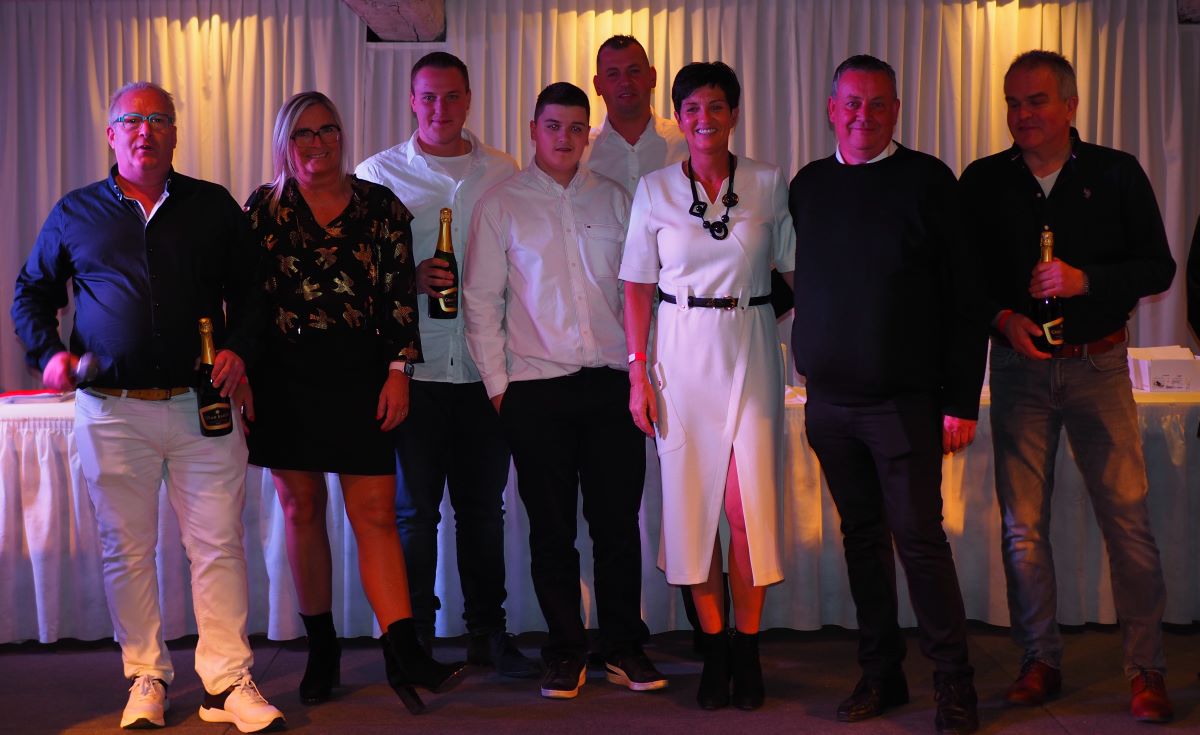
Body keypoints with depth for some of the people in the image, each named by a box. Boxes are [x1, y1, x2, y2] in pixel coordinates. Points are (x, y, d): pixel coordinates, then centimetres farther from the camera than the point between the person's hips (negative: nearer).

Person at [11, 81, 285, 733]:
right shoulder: (75, 213, 10)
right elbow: (32, 292, 18)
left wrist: (238, 348, -3)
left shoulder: (214, 207, 10)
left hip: (203, 404, 0)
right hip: (112, 411, 1)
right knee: (126, 549, 6)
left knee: (218, 544, -2)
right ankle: (146, 678, 18)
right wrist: (49, 352, 1)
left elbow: (250, 289, 13)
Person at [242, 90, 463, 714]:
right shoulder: (263, 209, 6)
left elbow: (401, 293, 4)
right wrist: (241, 377, 0)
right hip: (286, 378, 1)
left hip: (361, 375, -1)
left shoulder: (380, 207, 6)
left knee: (376, 512, -5)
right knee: (301, 509, 7)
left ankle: (402, 650, -7)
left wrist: (399, 370, -3)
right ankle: (321, 648, 20)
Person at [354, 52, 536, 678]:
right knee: (414, 509, 2)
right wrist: (409, 279, -15)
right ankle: (415, 638, 13)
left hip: (485, 367, 2)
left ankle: (488, 632, 21)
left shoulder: (502, 173, 10)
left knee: (483, 507, 10)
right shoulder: (378, 174, 4)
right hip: (412, 367, -2)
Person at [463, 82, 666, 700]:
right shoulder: (501, 205, 5)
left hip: (611, 384, 2)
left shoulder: (613, 199, 11)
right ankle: (566, 651, 16)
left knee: (618, 522, 4)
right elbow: (481, 300, 4)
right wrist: (497, 384, -1)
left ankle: (624, 648, 16)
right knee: (551, 528, 5)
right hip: (536, 389, -1)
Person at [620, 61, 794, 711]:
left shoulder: (769, 184, 3)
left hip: (750, 352, 0)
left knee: (750, 505, -5)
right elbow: (637, 288, 4)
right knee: (691, 503, 3)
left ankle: (747, 650, 10)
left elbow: (798, 273, 5)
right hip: (681, 354, 1)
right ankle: (714, 650, 16)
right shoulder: (654, 189, 3)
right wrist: (638, 373, -2)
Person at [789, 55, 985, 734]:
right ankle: (881, 673, 22)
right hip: (829, 400, 4)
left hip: (904, 400, -4)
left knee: (919, 537, -4)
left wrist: (961, 400, -8)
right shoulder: (808, 186, 10)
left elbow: (964, 296, -4)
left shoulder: (927, 181, -2)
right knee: (862, 537, 11)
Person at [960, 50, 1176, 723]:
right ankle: (1041, 662, 16)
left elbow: (1159, 268, 1)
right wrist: (1002, 318, -10)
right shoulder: (983, 182, 5)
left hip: (1098, 365, -1)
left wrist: (1086, 280, -15)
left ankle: (1148, 669, 7)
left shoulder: (1117, 174, 2)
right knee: (1022, 525, 3)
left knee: (1128, 517, -4)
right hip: (1020, 368, 2)